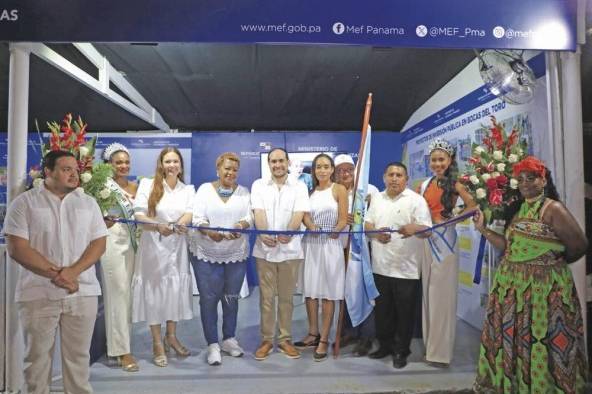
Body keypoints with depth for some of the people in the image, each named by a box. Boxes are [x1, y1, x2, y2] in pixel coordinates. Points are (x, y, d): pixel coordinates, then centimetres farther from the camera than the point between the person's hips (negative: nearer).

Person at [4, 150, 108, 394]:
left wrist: (72, 272, -13)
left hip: (83, 292, 2)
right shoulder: (24, 203, -1)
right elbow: (16, 248, -8)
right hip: (38, 293, -2)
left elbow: (99, 243, 2)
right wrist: (54, 274, -16)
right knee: (37, 356, 10)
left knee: (78, 355, 10)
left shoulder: (88, 202, 7)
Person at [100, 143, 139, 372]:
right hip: (112, 241, -6)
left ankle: (119, 342, 25)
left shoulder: (135, 187, 12)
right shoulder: (103, 185, -5)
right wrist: (102, 222, -28)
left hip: (131, 242, 6)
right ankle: (122, 350, 2)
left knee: (127, 293, 10)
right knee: (117, 293, -4)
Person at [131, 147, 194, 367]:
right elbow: (139, 215, -8)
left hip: (177, 247, 3)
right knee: (154, 290, 2)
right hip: (153, 246, -3)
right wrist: (158, 226, -26)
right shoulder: (148, 185, -1)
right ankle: (157, 343, 17)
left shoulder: (188, 189, 9)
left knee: (176, 289, 9)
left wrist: (179, 224, -29)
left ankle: (171, 336, 29)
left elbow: (189, 213, -6)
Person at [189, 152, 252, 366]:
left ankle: (229, 339, 29)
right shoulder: (205, 189, 2)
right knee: (209, 299, 0)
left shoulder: (244, 192, 8)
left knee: (231, 298, 13)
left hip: (236, 253, 2)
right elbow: (198, 218, -7)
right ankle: (213, 344, 13)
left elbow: (249, 216, -4)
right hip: (206, 253, -2)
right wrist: (210, 232, -27)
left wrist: (241, 225, -27)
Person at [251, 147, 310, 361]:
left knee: (286, 297, 9)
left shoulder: (299, 186, 3)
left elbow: (299, 214, -10)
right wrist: (263, 234, -28)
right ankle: (266, 339, 20)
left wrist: (288, 233, -30)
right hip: (264, 249, 1)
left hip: (290, 249, 0)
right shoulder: (258, 185, 5)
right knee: (266, 297, 8)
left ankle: (285, 339, 22)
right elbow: (259, 213, -7)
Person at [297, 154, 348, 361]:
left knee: (328, 293, 0)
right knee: (310, 290, 8)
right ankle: (313, 333, 24)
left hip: (330, 244, -4)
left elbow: (343, 219, -4)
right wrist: (311, 225, -17)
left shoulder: (339, 189, 0)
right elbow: (305, 215, 5)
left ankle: (324, 339, 8)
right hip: (310, 243, 4)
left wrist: (335, 231, -23)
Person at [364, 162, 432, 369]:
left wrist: (414, 228, -34)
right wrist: (376, 233, -12)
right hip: (380, 265, 5)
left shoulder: (416, 200, -6)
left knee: (404, 312, 6)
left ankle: (401, 351, 23)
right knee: (383, 309, 15)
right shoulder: (377, 199, 11)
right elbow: (367, 224, 10)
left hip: (406, 268, -4)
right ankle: (385, 345, 32)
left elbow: (427, 230, -11)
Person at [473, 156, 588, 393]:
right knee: (510, 342, 14)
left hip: (543, 286, -7)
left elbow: (579, 246, -8)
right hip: (511, 286, 7)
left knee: (540, 345, 3)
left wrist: (552, 264, 5)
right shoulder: (516, 209, 10)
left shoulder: (553, 209, -11)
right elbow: (508, 246, 9)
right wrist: (483, 229, 0)